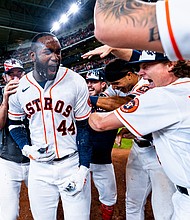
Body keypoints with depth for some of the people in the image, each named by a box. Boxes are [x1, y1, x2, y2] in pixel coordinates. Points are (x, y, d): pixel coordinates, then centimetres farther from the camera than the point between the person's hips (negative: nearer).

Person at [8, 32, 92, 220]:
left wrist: (83, 169, -9)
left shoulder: (76, 82, -11)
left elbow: (84, 127, -6)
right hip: (39, 168, 3)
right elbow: (14, 123, 12)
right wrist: (26, 149, -5)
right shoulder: (19, 88, -3)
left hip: (73, 164, -2)